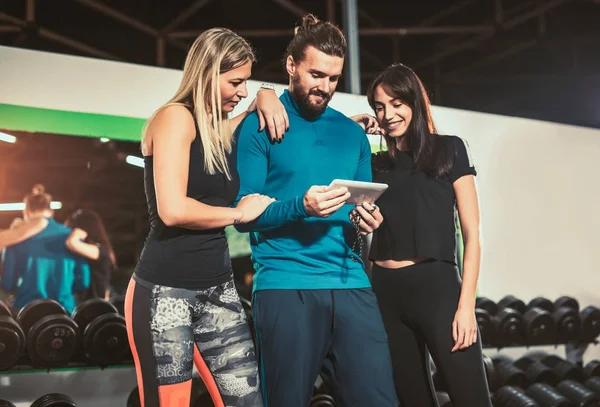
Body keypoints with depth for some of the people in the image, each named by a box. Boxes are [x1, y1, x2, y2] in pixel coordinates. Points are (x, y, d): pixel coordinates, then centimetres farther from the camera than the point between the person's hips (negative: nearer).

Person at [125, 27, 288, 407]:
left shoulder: (222, 129, 15)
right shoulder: (175, 117, -9)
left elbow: (261, 99, 36)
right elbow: (172, 211, -21)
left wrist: (267, 97, 12)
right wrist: (239, 213, -7)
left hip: (219, 289, 8)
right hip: (166, 291, -7)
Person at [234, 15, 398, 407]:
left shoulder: (352, 133, 16)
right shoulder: (259, 127, 2)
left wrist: (367, 220, -3)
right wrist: (300, 207, -20)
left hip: (351, 283, 4)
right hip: (285, 286, -4)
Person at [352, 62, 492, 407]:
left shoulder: (449, 150, 3)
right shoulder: (375, 164, 14)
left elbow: (472, 233, 0)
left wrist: (466, 304, -10)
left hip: (437, 285, -4)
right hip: (386, 292, 4)